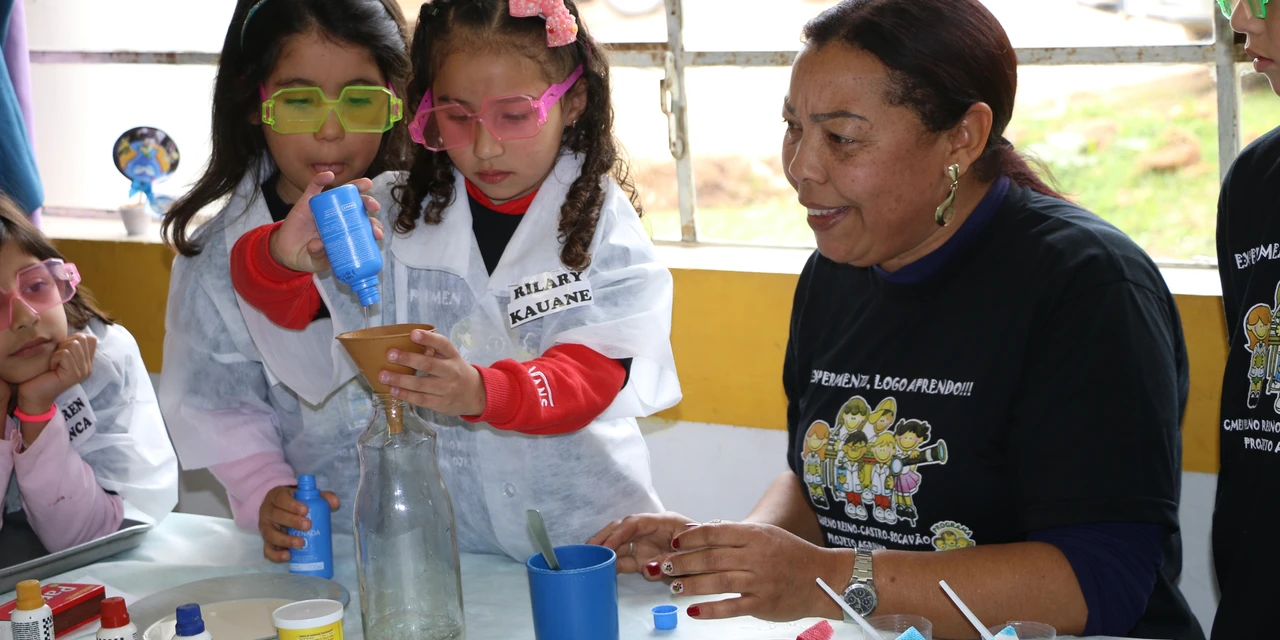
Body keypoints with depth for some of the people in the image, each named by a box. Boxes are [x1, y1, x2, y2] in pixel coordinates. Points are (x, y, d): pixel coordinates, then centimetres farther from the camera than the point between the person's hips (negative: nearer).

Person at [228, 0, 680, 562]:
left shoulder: (600, 221, -1)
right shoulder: (407, 220, 6)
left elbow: (593, 376, -11)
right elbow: (288, 299, 6)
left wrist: (481, 392, -31)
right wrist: (285, 254, -19)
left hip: (579, 528, -2)